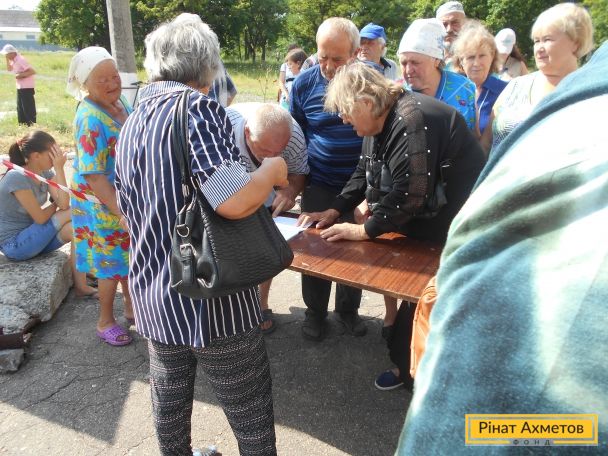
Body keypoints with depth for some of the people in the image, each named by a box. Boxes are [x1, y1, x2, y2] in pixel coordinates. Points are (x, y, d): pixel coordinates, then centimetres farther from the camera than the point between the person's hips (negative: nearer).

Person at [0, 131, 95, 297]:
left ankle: (81, 286, -8)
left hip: (33, 236, 7)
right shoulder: (17, 177, -24)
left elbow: (64, 203, -14)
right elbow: (40, 218, -21)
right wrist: (56, 205, -1)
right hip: (14, 244, -7)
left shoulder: (46, 173, -1)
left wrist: (59, 169, -18)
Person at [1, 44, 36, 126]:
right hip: (20, 88, 10)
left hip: (26, 88, -10)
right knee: (20, 110, 14)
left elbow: (32, 71, -21)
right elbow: (9, 69, 25)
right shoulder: (14, 60, 10)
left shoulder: (20, 60, -17)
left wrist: (21, 75, -20)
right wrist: (7, 59, 12)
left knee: (28, 109, -7)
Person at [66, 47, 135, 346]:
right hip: (104, 203, -7)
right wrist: (121, 211, -31)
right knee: (112, 261, 8)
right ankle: (105, 322, 29)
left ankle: (131, 306, 42)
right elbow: (93, 175, -29)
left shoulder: (119, 102, -1)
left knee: (129, 255, 21)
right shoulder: (90, 119, -27)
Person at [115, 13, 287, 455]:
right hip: (213, 300, -7)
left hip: (154, 298, 8)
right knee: (251, 413, 13)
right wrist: (272, 170, -9)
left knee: (169, 400, 26)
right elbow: (234, 200, -29)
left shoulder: (130, 126, 8)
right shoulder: (198, 107, -16)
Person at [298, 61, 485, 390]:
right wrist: (334, 211, 2)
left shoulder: (410, 120, -26)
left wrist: (365, 230, -21)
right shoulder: (380, 122, 5)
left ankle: (409, 368, 16)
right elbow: (365, 173, 12)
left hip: (452, 225, -9)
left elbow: (409, 191, -30)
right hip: (422, 219, 9)